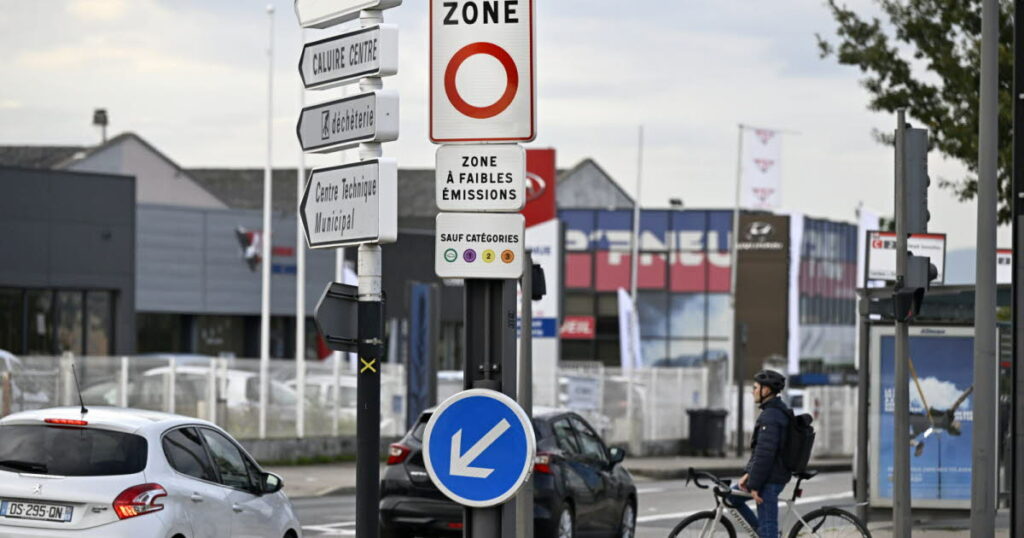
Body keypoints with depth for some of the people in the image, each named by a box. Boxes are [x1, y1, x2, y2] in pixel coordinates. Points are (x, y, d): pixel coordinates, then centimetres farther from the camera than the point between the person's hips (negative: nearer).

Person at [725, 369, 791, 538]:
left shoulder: (770, 416, -19)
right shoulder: (778, 412, 15)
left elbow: (764, 453, -23)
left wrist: (754, 485, -20)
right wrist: (749, 474, 13)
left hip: (770, 479, -11)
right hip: (776, 475, 11)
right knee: (731, 496, 20)